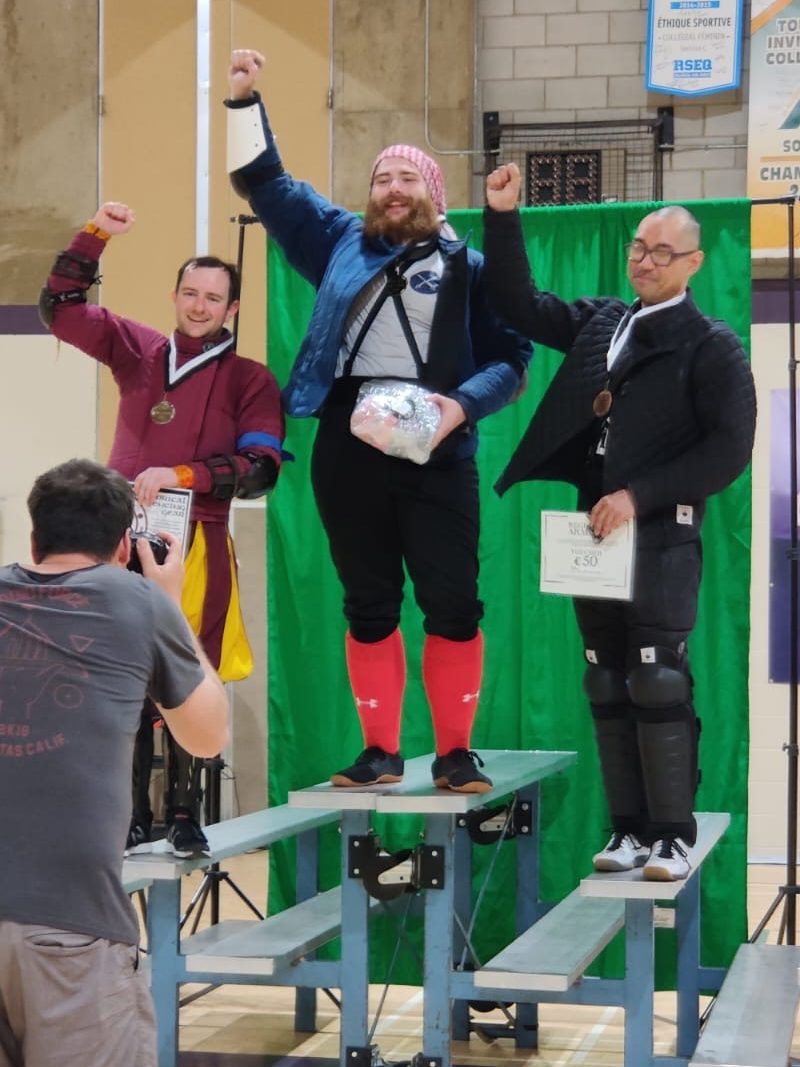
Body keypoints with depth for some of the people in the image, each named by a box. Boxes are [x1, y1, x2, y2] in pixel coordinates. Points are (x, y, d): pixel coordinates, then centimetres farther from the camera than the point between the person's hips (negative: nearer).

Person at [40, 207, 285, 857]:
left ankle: (186, 816, 8)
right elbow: (59, 308, 13)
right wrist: (96, 236, 2)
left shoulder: (249, 380, 5)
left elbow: (260, 469, -4)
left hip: (196, 544, -2)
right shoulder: (136, 350, 13)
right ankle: (133, 817, 9)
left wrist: (180, 475, -13)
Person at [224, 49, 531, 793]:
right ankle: (380, 749, 14)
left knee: (452, 602, -2)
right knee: (368, 603, 7)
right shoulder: (341, 243, 14)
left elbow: (510, 358, 3)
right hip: (347, 443, 2)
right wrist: (243, 99, 5)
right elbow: (265, 183, 15)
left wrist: (462, 403, -14)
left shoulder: (468, 266, 7)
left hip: (434, 450, -2)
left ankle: (455, 751, 7)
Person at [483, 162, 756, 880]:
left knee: (658, 685, -9)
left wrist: (639, 496, -16)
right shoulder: (600, 321, 13)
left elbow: (730, 449, -11)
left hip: (662, 537, -6)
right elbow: (518, 305, 19)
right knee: (609, 689, 7)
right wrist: (503, 218, 8)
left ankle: (672, 835, -1)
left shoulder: (710, 346, -4)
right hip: (595, 529, 6)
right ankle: (630, 829, 13)